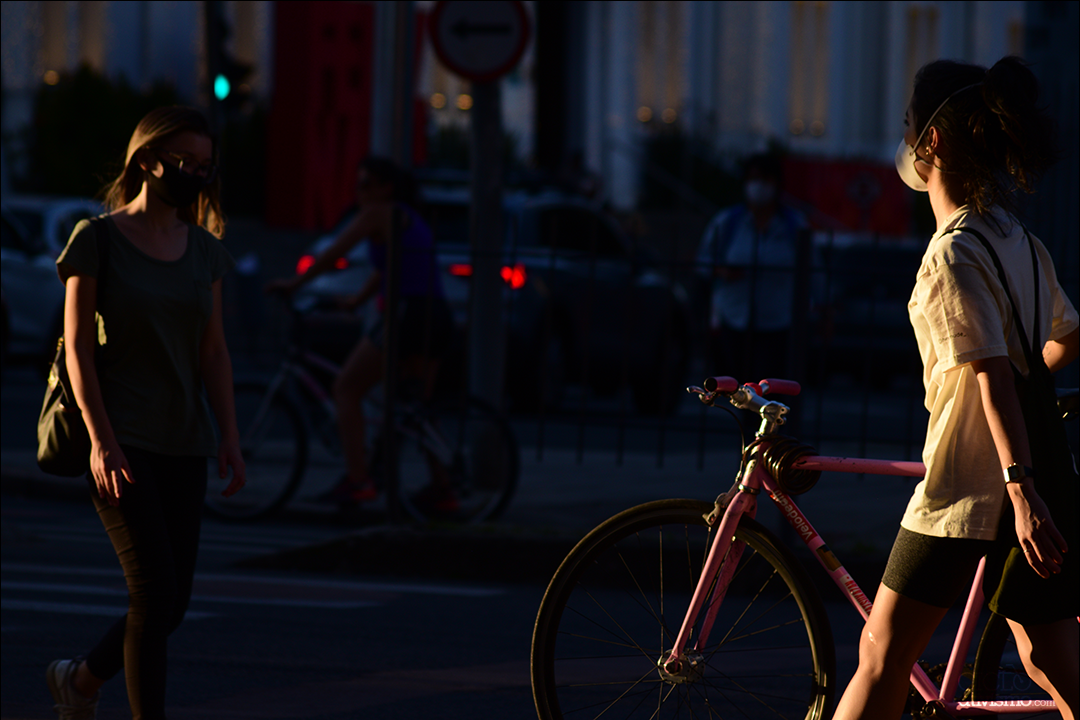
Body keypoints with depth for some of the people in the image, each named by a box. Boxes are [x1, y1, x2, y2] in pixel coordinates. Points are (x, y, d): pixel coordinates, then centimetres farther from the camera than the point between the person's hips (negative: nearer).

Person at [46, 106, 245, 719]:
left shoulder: (205, 249, 10)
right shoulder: (96, 240, -5)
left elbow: (213, 350, 12)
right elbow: (78, 347, -8)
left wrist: (230, 437, 3)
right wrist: (101, 440, -16)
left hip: (183, 444, 6)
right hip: (121, 441, -6)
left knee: (172, 602, 6)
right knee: (156, 593, -14)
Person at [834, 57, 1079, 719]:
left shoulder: (953, 254, -14)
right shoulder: (1022, 242, 10)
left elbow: (994, 377, -22)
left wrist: (1020, 491, -28)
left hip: (968, 485, -8)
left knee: (883, 652, 1)